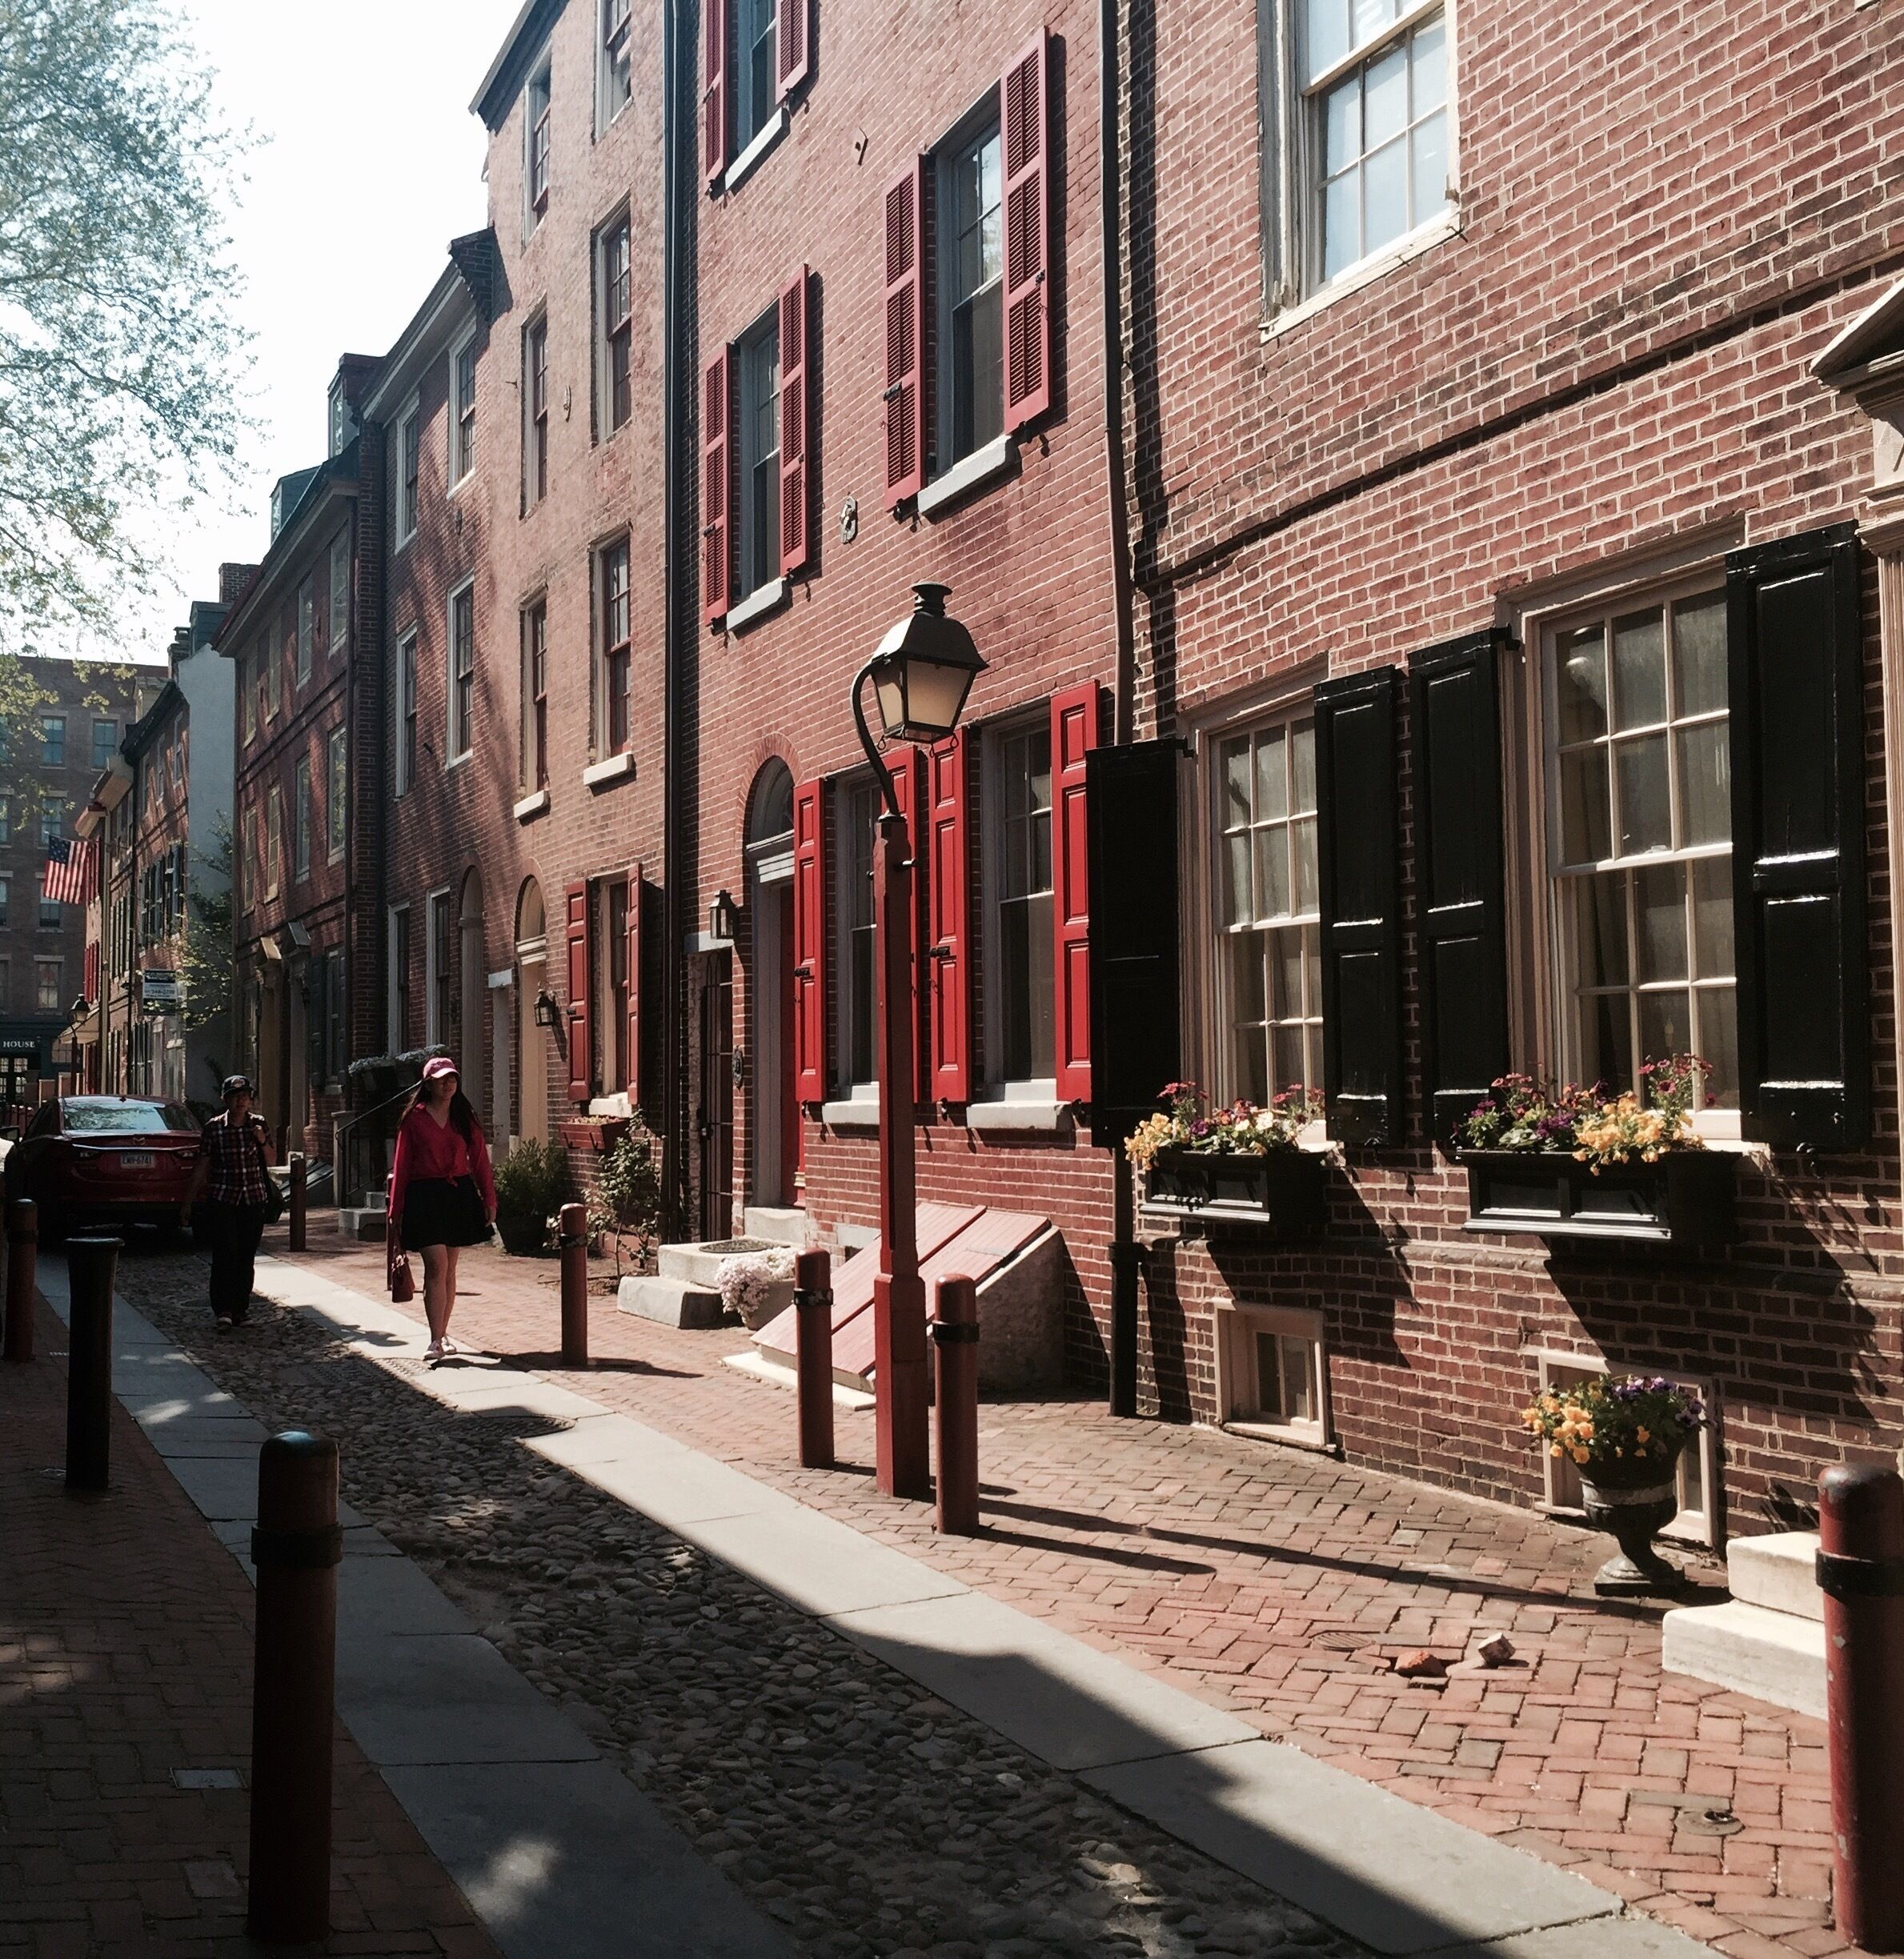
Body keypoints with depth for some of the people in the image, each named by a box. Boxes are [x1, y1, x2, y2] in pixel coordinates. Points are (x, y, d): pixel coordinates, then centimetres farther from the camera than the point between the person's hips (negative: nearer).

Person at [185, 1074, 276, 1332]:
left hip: (254, 1201, 3)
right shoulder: (213, 1128, -1)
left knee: (247, 1258, 5)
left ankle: (240, 1310, 13)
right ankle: (223, 1311, -15)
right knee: (225, 1257, -12)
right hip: (222, 1201, -3)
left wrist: (263, 1143, -8)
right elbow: (202, 1168, 4)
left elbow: (272, 1162, 12)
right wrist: (189, 1202, 4)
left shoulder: (259, 1124, 6)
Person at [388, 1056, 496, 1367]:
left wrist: (489, 1199, 2)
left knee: (449, 1269, 10)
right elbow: (401, 1166, 2)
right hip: (425, 1197, -4)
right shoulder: (414, 1119, 1)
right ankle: (435, 1341, -15)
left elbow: (480, 1159, 9)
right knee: (437, 1267, -14)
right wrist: (396, 1211, 1)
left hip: (460, 1195, 4)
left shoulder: (465, 1118, 10)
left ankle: (442, 1334, 21)